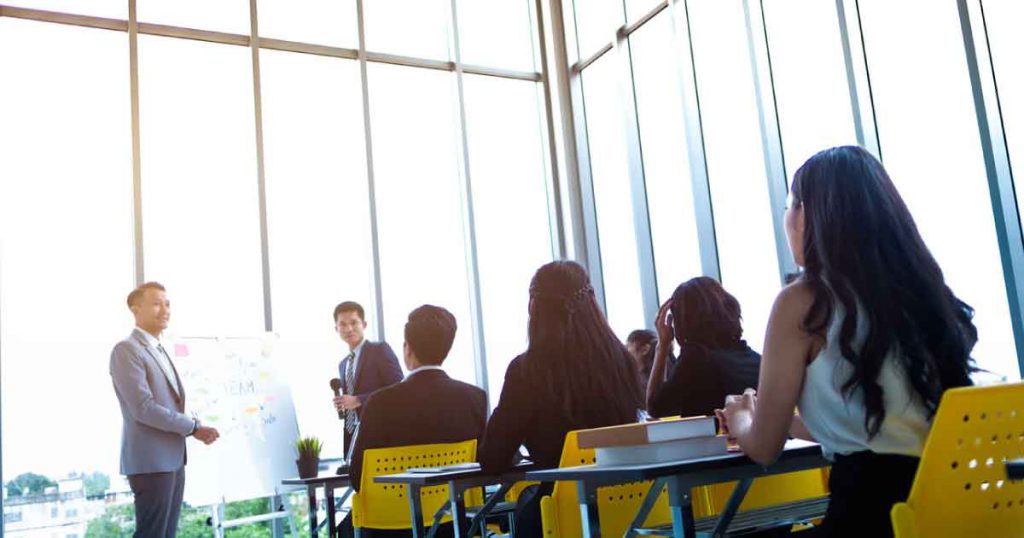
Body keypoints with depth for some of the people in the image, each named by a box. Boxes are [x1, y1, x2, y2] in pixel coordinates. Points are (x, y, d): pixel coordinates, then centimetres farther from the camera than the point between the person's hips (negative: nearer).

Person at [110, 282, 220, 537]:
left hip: (173, 458, 9)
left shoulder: (160, 351, 19)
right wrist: (193, 427, -13)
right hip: (151, 460, -9)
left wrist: (196, 428, 1)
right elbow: (143, 408, -19)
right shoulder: (126, 350, -11)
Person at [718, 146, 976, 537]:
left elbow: (764, 447, -2)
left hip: (870, 502, -6)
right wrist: (786, 418, 34)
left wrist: (740, 420, 20)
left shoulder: (804, 302, -9)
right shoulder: (916, 284, 10)